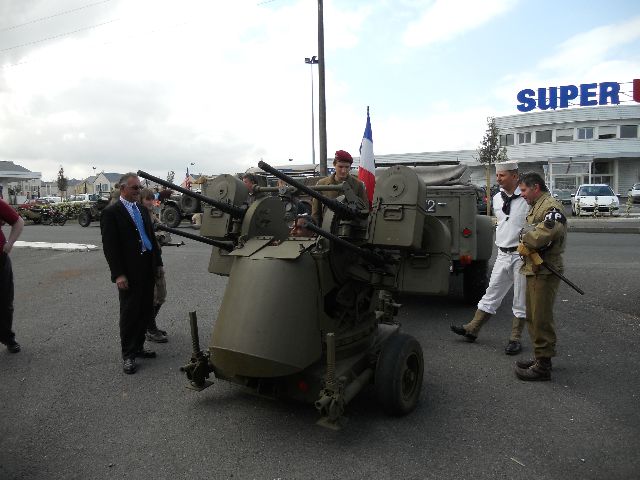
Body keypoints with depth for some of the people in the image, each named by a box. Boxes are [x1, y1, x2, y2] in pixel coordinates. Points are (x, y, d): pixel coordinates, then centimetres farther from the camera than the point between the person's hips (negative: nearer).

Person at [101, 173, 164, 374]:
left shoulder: (142, 210, 14)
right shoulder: (111, 212, -7)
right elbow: (109, 245, -12)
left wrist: (158, 263, 14)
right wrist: (118, 274, -17)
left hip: (148, 269, 7)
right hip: (129, 272, -7)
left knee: (146, 311, 13)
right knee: (129, 313, 3)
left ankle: (138, 347, 27)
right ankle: (128, 354, 15)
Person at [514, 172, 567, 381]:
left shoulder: (551, 206, -13)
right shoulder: (536, 207, 20)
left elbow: (551, 230, -32)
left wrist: (527, 241, -16)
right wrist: (526, 244, -6)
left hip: (545, 271, -10)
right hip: (534, 269, 10)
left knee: (542, 318, -5)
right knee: (532, 316, 18)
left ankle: (543, 366, 4)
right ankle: (540, 357, 30)